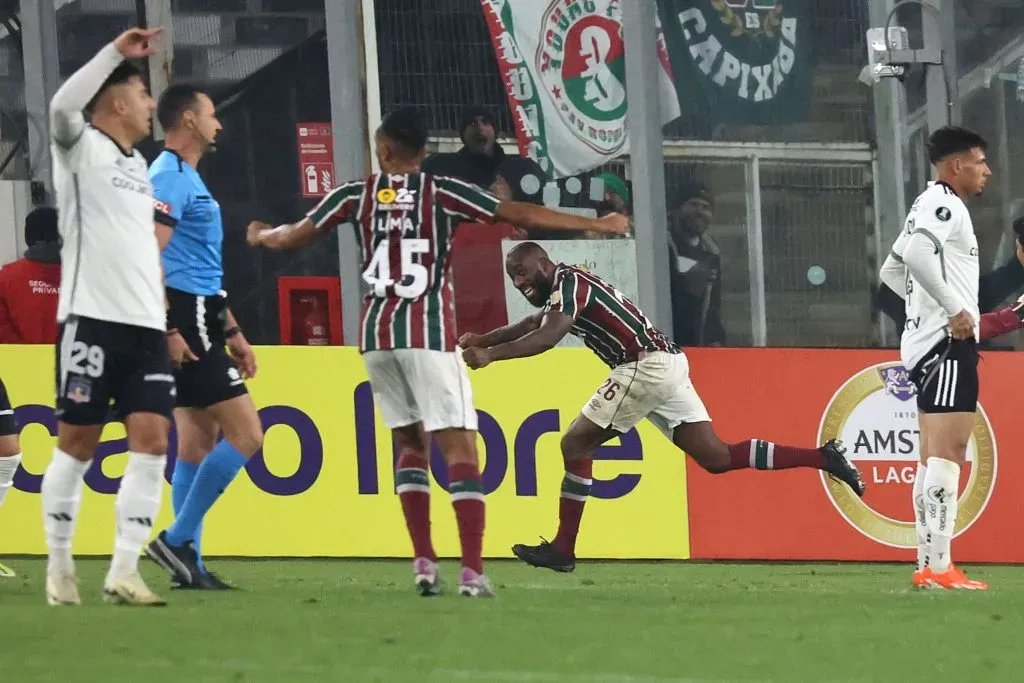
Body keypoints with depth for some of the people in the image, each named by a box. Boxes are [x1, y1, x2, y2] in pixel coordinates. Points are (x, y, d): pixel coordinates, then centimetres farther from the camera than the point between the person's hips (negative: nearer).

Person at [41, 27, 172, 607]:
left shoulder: (138, 165, 21)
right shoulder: (83, 147, -1)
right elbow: (63, 106, -24)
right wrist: (117, 52, -25)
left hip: (146, 324, 6)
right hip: (93, 318, -6)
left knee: (152, 440, -7)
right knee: (77, 443, -1)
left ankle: (124, 573, -9)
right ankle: (60, 566, 11)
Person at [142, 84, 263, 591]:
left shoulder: (187, 178, 20)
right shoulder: (170, 178, -12)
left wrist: (232, 332, 26)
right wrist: (168, 330, -26)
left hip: (199, 321, 11)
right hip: (185, 323, -11)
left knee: (198, 443, 10)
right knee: (246, 435, -12)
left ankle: (189, 564, 10)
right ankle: (177, 540, -10)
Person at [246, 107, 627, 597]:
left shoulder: (356, 195, 7)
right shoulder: (442, 192, 1)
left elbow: (294, 237, 15)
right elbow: (520, 214, -1)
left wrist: (261, 235, 38)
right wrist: (593, 225, 6)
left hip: (377, 335, 3)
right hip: (430, 335, -3)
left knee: (410, 442, 18)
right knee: (459, 446, -4)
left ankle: (424, 561, 7)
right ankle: (472, 571, -15)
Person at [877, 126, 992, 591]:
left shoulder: (930, 206, 21)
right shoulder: (944, 205, -10)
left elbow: (892, 270, 29)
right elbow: (917, 254, -28)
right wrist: (955, 309, -22)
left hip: (926, 341, 11)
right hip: (948, 342, -11)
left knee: (934, 459, 10)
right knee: (947, 453, -14)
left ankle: (928, 563, 10)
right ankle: (939, 567, -20)